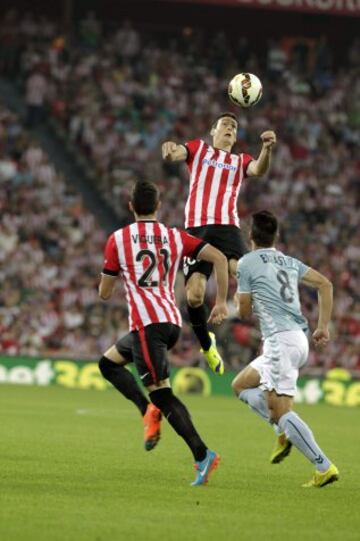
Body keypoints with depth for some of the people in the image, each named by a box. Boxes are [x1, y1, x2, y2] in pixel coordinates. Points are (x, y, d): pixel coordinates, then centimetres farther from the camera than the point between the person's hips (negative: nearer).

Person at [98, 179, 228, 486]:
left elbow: (104, 292, 7)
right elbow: (219, 258, 1)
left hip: (146, 322, -6)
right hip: (173, 321, 6)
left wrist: (121, 277, 30)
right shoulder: (175, 237, 12)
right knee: (108, 362, 20)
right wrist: (222, 302, 6)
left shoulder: (117, 240, 2)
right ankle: (150, 409, 1)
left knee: (162, 393, -6)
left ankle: (203, 455, -17)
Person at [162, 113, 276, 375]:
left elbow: (259, 170, 0)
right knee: (194, 295, -10)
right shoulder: (198, 148, 20)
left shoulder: (240, 161, 22)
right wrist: (169, 152, -27)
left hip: (227, 226, 0)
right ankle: (206, 344, 14)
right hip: (197, 227, 0)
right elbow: (175, 154, 0)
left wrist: (267, 149, -23)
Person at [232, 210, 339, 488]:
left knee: (281, 410, -9)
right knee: (240, 385, 21)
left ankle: (324, 467, -15)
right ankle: (285, 432, 8)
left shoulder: (247, 263, -2)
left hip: (281, 340, -8)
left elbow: (244, 311, 2)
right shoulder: (289, 262, 17)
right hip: (300, 338, 8)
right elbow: (325, 284, 8)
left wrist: (238, 297, 26)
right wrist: (323, 326, 9)